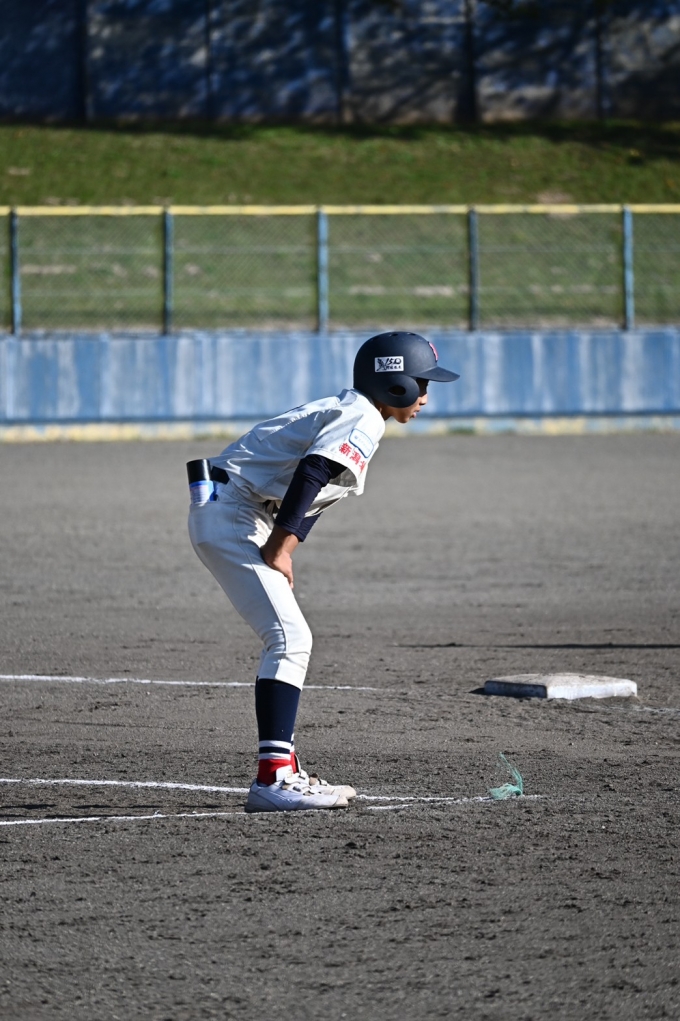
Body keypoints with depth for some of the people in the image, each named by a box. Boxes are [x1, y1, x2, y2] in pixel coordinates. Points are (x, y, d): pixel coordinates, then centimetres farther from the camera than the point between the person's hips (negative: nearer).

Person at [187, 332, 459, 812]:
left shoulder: (346, 410, 20)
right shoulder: (363, 418, -11)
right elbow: (311, 471, -26)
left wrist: (281, 549, 5)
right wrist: (280, 547, -21)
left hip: (224, 518, 10)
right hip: (229, 515, -10)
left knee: (290, 641, 15)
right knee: (289, 638, -14)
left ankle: (285, 771, 19)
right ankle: (272, 780, -19)